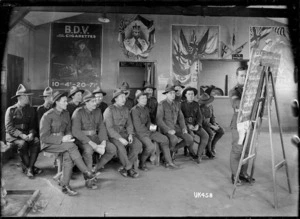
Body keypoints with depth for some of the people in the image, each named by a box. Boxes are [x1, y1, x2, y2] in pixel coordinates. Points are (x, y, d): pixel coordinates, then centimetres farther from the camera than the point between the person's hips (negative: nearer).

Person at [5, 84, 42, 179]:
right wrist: (21, 135, -23)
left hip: (27, 134, 3)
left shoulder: (31, 109, 10)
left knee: (37, 141, -27)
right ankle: (30, 167, -16)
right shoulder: (11, 110, -2)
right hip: (13, 135, -3)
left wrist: (31, 134, -16)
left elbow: (33, 125, 7)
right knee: (22, 143, -33)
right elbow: (9, 127, -8)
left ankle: (28, 168, -21)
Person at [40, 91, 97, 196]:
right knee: (71, 146, -31)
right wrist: (62, 139, -24)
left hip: (62, 142, 5)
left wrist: (68, 137, -10)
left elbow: (68, 130, 14)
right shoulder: (47, 116, -13)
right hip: (49, 144, -5)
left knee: (68, 155, -28)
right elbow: (44, 137, -15)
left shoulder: (66, 113, 7)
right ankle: (86, 172, -24)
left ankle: (65, 185, -22)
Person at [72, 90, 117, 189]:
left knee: (112, 149, -12)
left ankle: (95, 169, 5)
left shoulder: (97, 111, 6)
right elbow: (76, 132, -20)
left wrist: (103, 143, -12)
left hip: (94, 136, 6)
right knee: (88, 150, -38)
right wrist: (92, 144, -26)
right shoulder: (78, 112, -13)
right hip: (81, 138, -6)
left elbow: (101, 127, 6)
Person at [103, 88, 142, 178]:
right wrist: (120, 138, -23)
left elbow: (129, 124, 14)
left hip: (123, 133, 6)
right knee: (121, 147, -33)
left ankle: (125, 168, -9)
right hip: (112, 135, -6)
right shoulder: (109, 110, -9)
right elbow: (109, 128, -16)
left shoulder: (125, 109, 12)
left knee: (138, 144, -17)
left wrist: (130, 134, -6)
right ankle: (129, 168, -11)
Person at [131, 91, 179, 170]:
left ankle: (169, 162, 7)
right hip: (140, 133, -9)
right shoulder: (134, 110, -13)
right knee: (151, 146, -29)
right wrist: (149, 130, -8)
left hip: (148, 131, 9)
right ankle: (142, 163, -3)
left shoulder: (146, 109, 14)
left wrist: (151, 125, -5)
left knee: (164, 139, -1)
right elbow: (138, 126, -16)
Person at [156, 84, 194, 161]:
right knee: (174, 139, -35)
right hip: (165, 128, -6)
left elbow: (181, 117, 15)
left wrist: (184, 128, -2)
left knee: (190, 139, -11)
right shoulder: (162, 104, -8)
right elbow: (159, 120, -13)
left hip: (176, 127, 6)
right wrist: (168, 130, -21)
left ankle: (173, 149, 12)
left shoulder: (177, 104, 12)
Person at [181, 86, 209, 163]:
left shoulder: (196, 104, 12)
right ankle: (192, 153, -9)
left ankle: (199, 155, -13)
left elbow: (200, 116, 8)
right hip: (185, 125, -4)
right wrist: (188, 125, -17)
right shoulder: (182, 104, -1)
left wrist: (197, 125, -10)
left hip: (195, 125, 4)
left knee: (205, 136, -19)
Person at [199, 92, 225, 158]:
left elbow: (212, 116, 9)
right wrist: (212, 126, -22)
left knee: (221, 131, -9)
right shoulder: (201, 108, -23)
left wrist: (215, 124, -8)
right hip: (202, 124, -7)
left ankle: (212, 145, 5)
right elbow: (203, 121, -23)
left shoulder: (210, 106, 0)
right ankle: (208, 150, -13)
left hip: (209, 122, 8)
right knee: (211, 133, -31)